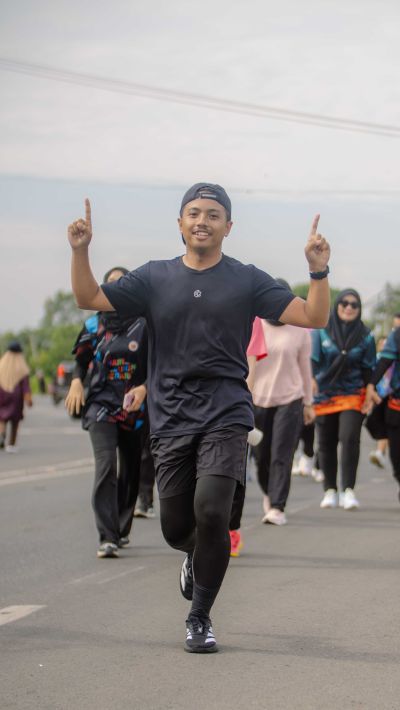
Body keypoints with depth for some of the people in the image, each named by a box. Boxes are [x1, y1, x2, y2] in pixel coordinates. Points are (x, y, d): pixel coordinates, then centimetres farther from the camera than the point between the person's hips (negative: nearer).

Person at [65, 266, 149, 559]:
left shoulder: (144, 326, 1)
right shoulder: (94, 325, 7)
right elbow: (82, 359, 16)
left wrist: (144, 388, -17)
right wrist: (76, 381, -4)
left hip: (134, 409, 1)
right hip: (101, 405, -1)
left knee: (130, 471, 11)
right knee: (105, 466, -17)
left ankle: (122, 531, 30)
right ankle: (107, 538, -22)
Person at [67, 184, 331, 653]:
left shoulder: (247, 282, 4)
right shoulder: (154, 279, 9)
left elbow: (313, 317, -2)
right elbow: (90, 299, 6)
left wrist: (318, 270, -17)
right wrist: (80, 252, -7)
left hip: (225, 416, -2)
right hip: (170, 420, 2)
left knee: (210, 512, -20)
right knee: (175, 529, 6)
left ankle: (200, 619, -2)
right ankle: (198, 558, 44)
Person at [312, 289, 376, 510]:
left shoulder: (365, 336, 5)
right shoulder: (321, 331, 3)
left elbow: (368, 369, 8)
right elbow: (313, 359, -1)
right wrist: (310, 380, -18)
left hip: (353, 395, -1)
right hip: (324, 394, 1)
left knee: (349, 438, -18)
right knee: (326, 443, 6)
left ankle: (348, 490, -13)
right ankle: (330, 491, 19)